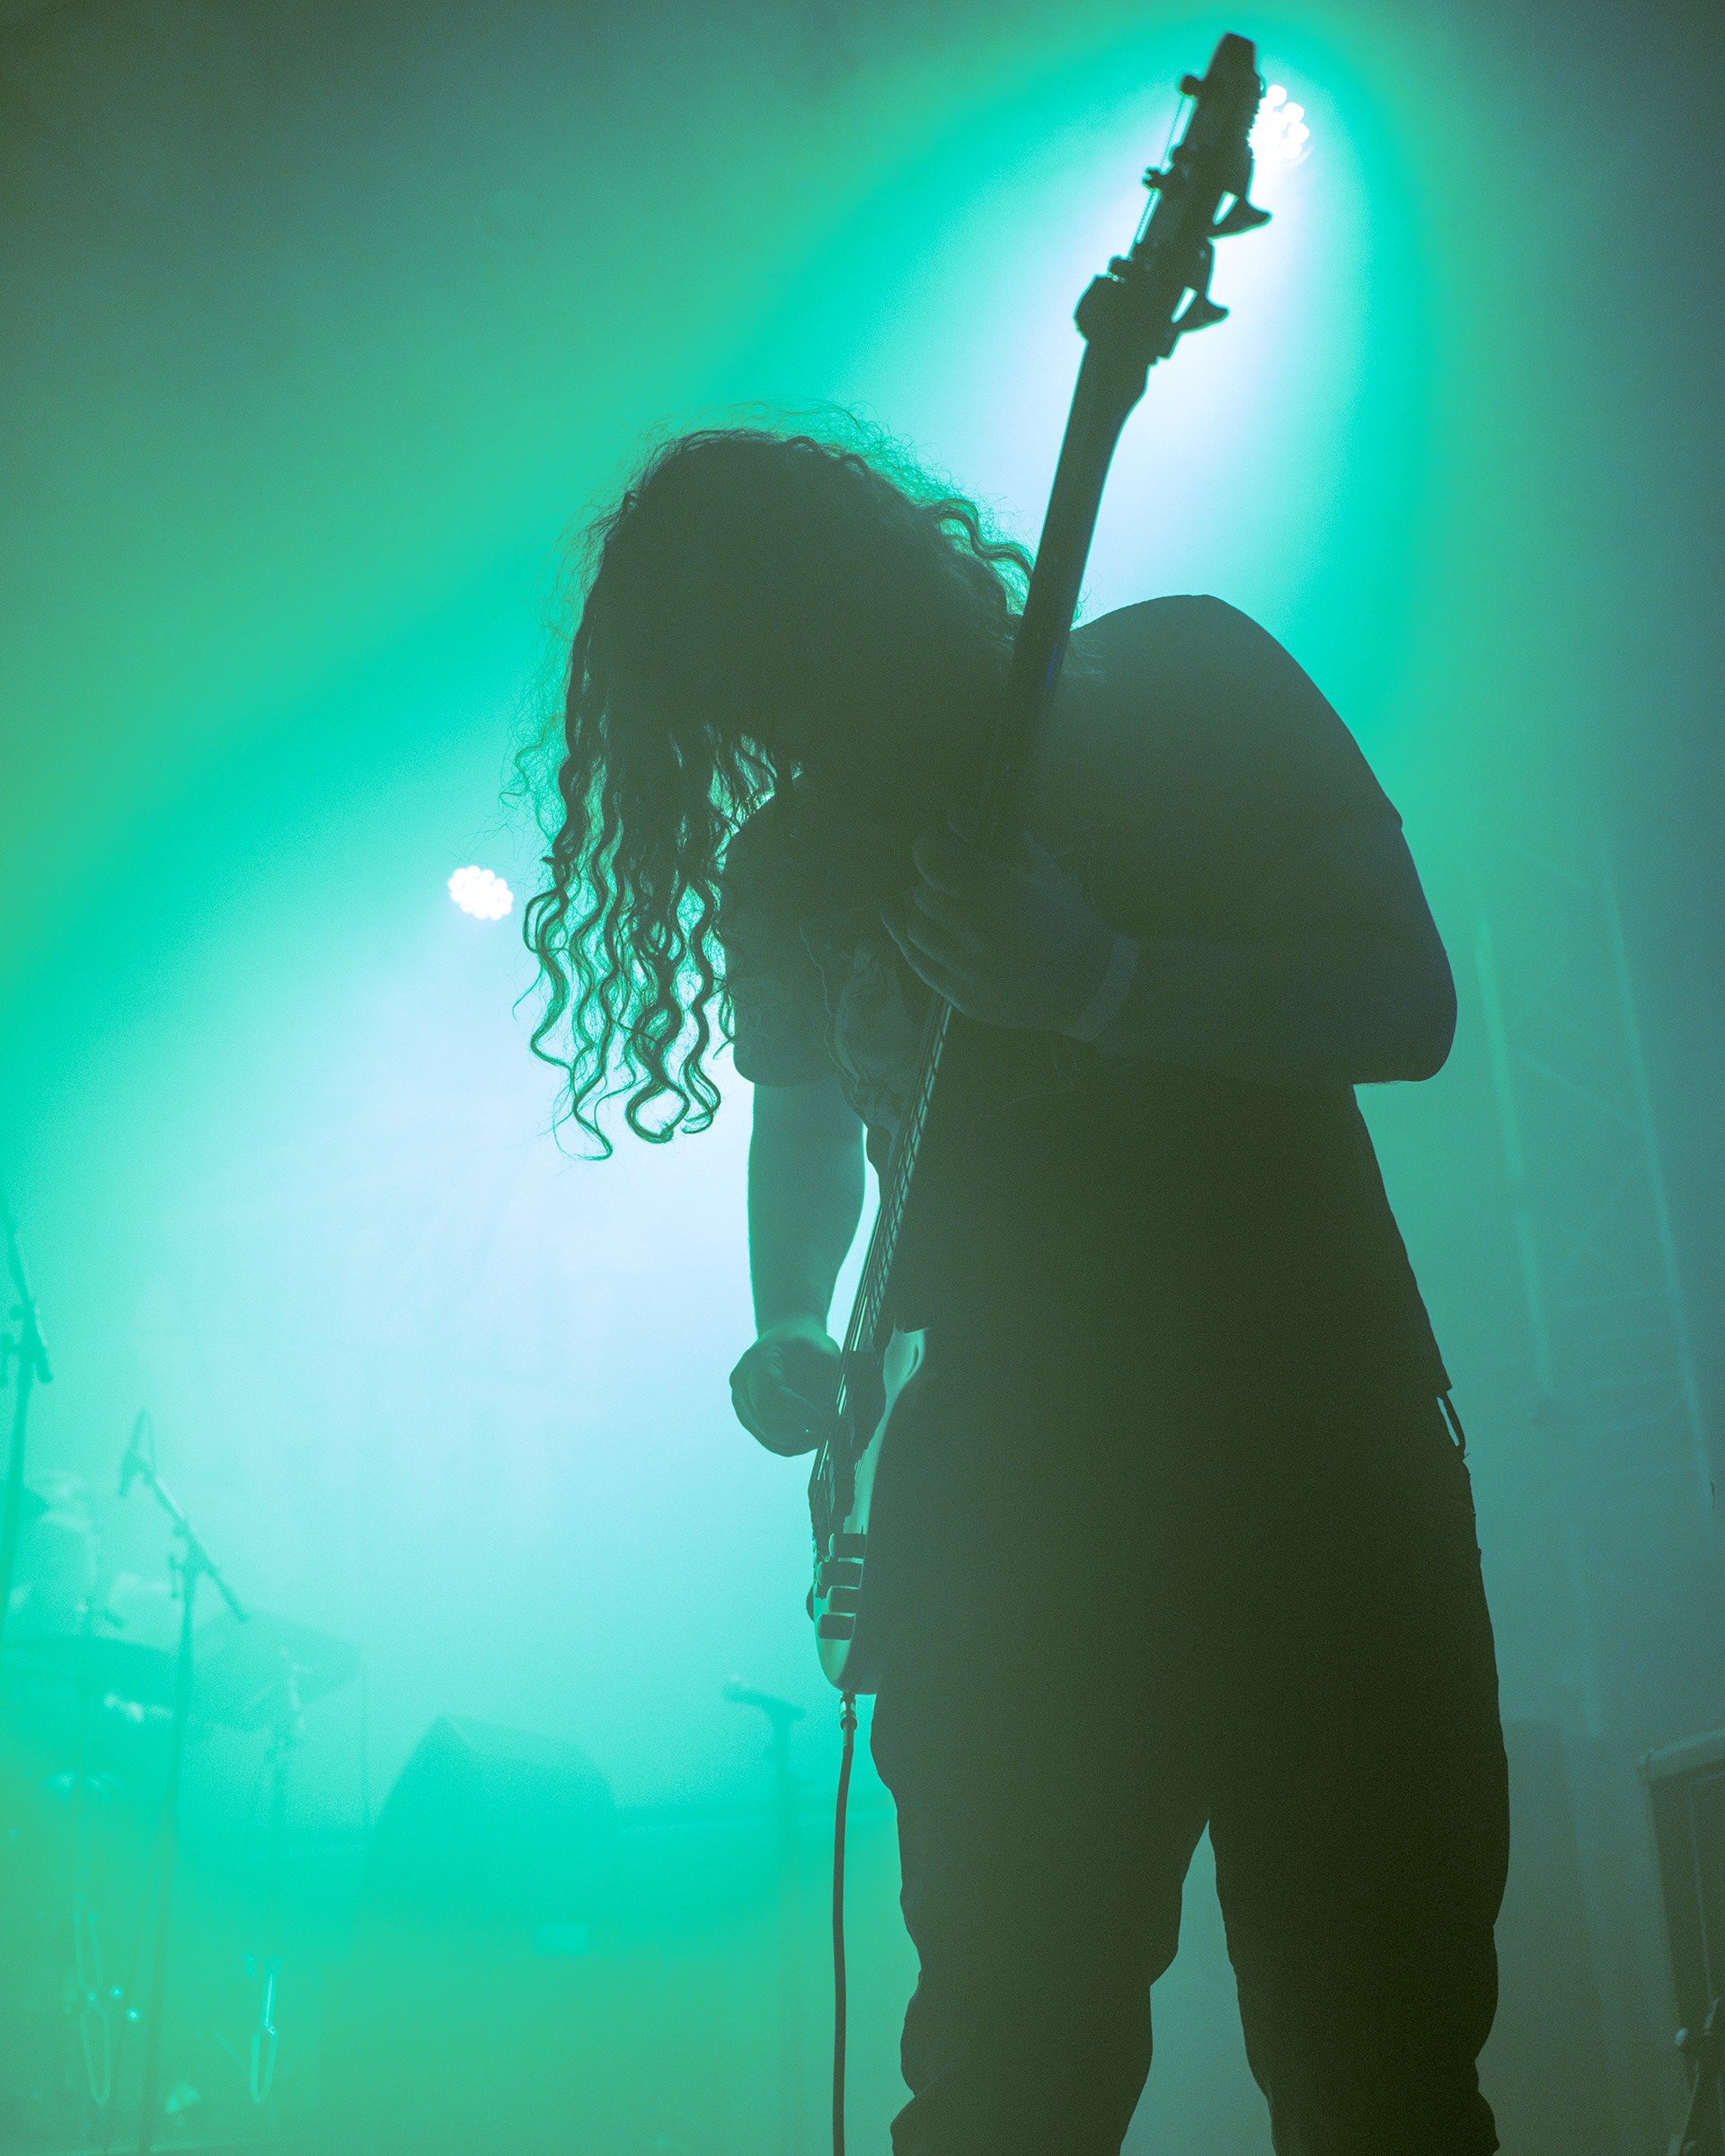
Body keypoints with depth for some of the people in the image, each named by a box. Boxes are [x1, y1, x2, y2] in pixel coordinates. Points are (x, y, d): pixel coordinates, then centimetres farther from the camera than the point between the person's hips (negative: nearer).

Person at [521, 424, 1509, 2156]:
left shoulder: (1191, 684, -1)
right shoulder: (783, 867, 9)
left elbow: (1406, 1002, -6)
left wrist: (1098, 983, -21)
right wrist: (793, 1330, 6)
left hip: (1307, 1435, -2)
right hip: (1004, 1503, 2)